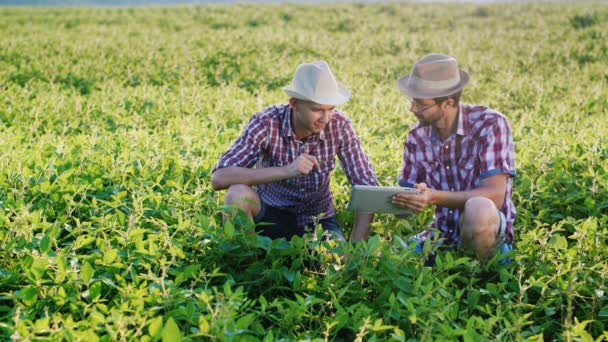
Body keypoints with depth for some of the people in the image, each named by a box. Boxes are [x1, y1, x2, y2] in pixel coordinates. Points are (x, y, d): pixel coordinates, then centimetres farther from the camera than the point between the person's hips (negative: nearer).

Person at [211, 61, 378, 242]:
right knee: (238, 193, -30)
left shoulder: (339, 125, -16)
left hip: (318, 219, 0)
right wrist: (286, 171, -39)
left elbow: (368, 188, -13)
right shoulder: (267, 123, -21)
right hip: (270, 213, 0)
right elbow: (218, 178, -30)